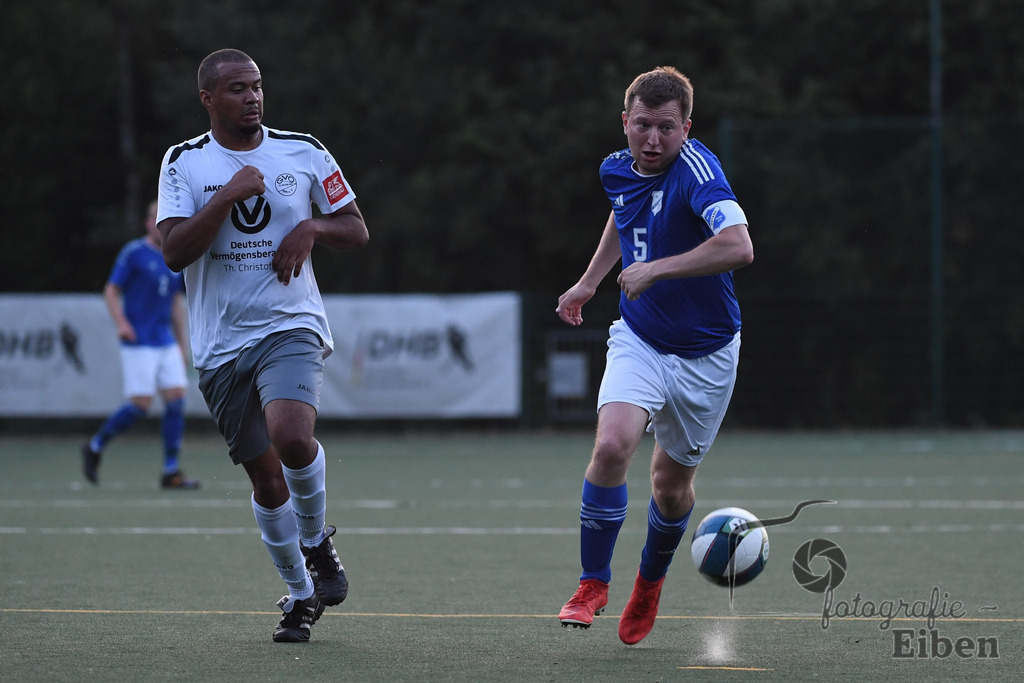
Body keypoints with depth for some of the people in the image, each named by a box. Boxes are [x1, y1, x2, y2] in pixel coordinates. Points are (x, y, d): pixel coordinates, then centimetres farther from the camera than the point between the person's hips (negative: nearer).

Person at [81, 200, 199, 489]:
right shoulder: (133, 253, -5)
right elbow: (111, 291, -5)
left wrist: (182, 344, 20)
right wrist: (121, 323, -21)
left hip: (166, 343, 6)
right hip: (138, 343, -6)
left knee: (176, 398, -4)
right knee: (141, 404, -11)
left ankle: (171, 472, 0)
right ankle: (95, 447, 9)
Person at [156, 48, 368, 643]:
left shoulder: (303, 152, 4)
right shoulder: (185, 163, 1)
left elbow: (357, 230, 11)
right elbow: (175, 252, -11)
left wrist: (312, 228, -9)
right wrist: (229, 195, -19)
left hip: (292, 327, -1)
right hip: (222, 344, 1)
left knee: (292, 437, -28)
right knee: (266, 478, 5)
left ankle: (317, 542, 1)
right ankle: (301, 595, 24)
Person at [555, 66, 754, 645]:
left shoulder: (696, 169, -24)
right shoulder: (618, 170, -3)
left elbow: (738, 248, -40)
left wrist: (654, 269, -37)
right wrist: (590, 282, 23)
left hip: (705, 353, -3)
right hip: (639, 341, 3)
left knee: (672, 483, 10)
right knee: (612, 446, -23)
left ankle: (652, 578, 40)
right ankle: (594, 583, -8)